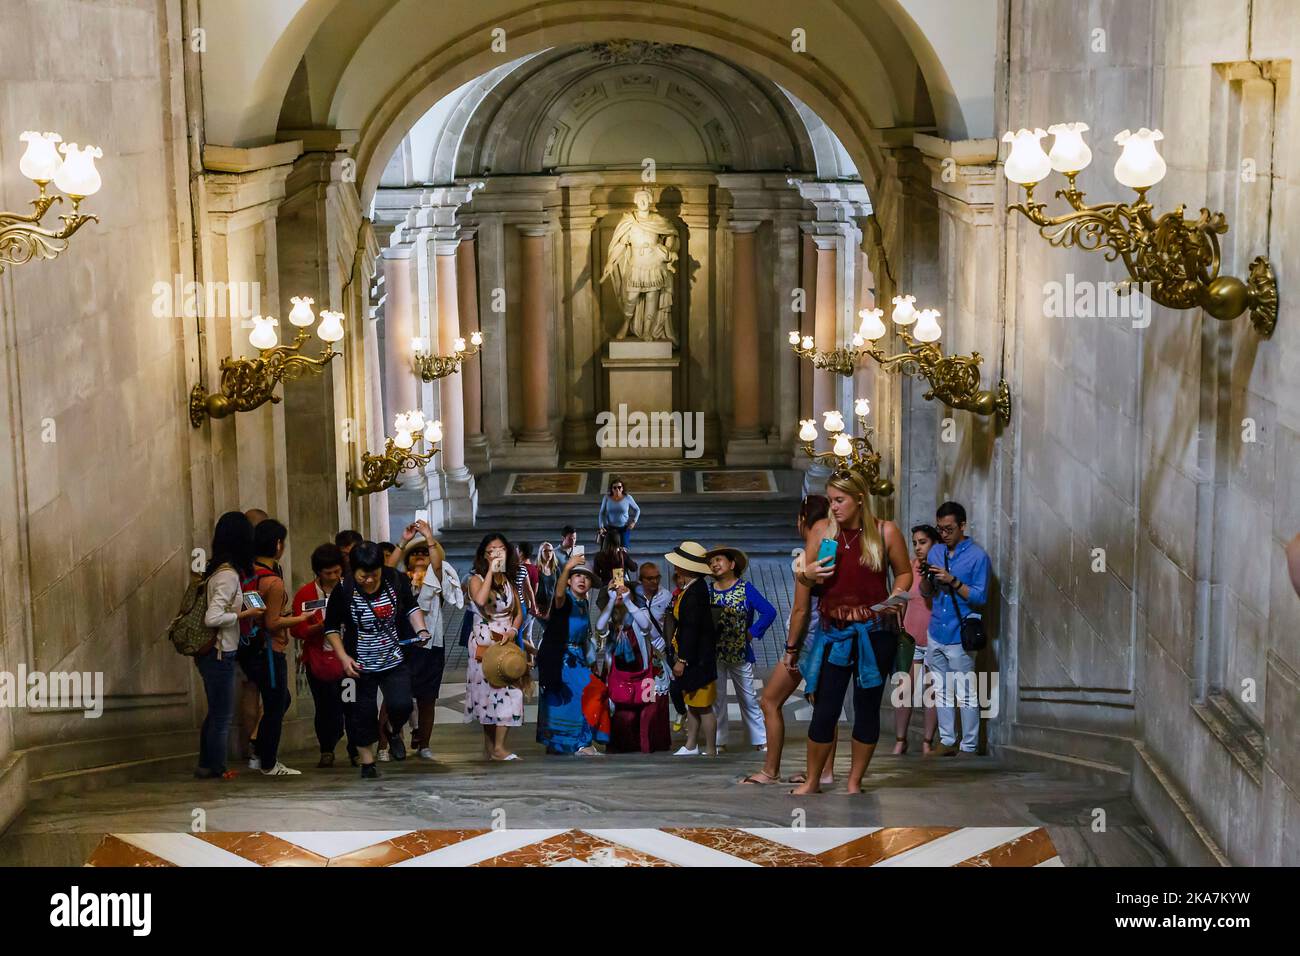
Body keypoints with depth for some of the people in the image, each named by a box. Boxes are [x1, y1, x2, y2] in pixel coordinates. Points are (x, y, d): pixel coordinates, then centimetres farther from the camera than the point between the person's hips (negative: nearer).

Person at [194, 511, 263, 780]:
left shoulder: (216, 569, 7)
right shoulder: (229, 575, -20)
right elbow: (212, 618, -26)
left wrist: (240, 609, 11)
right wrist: (244, 614, -16)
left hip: (211, 652, 9)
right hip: (219, 653, -9)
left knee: (216, 711, 18)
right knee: (223, 714, 3)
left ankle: (207, 765, 26)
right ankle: (215, 767, 12)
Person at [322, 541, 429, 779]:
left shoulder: (396, 580, -9)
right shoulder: (343, 590, -14)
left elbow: (411, 608, 9)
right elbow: (331, 627, -2)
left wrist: (420, 630, -8)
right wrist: (343, 657, -11)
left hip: (394, 661, 1)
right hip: (361, 665, -1)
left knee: (401, 705, -11)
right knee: (363, 714, 4)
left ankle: (392, 731, 24)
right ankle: (367, 762, 21)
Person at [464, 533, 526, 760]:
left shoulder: (509, 581, 12)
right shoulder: (477, 579, -3)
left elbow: (519, 612, 12)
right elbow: (480, 600, -26)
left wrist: (513, 631, -8)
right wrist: (491, 571, -19)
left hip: (507, 641, 4)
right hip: (483, 642, -4)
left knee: (509, 688, -8)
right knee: (488, 688, -4)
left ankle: (498, 747, -9)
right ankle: (491, 748, 3)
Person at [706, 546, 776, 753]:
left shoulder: (746, 589, -4)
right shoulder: (708, 590, 3)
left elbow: (769, 612, -10)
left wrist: (752, 633, -11)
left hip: (740, 652, -2)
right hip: (713, 654, 2)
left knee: (748, 697, 4)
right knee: (716, 698, 4)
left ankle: (761, 740, 10)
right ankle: (719, 741, 11)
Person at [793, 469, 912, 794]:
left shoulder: (886, 532, -3)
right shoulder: (821, 530, 1)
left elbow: (904, 572, 10)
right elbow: (805, 578, 9)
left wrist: (896, 596, -8)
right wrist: (808, 575, -13)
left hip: (875, 632, 0)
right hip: (834, 631, 0)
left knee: (867, 707, 8)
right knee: (825, 709, -1)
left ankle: (854, 783, 23)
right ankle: (812, 781, 17)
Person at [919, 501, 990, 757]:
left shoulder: (977, 556, -8)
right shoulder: (935, 551, 9)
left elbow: (980, 597, -11)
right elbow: (926, 593, 12)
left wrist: (953, 581, -21)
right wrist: (925, 576, -9)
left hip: (959, 637, -6)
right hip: (936, 633, 6)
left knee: (966, 695, -1)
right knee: (941, 691, 13)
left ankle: (969, 747, 7)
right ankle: (947, 741, 22)